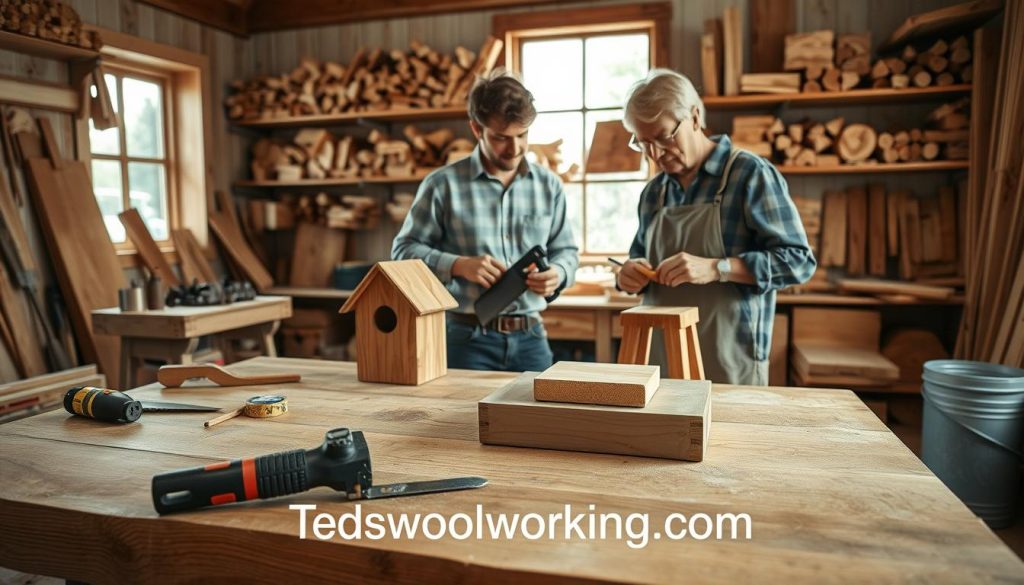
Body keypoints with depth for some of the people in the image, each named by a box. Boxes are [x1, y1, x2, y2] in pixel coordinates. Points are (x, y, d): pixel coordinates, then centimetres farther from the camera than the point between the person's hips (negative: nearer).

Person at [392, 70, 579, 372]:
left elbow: (566, 250, 13)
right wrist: (459, 265, -17)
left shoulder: (549, 185, 7)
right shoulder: (443, 184, -4)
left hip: (530, 337, 3)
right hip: (468, 338, -3)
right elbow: (404, 249, -1)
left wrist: (557, 273, -10)